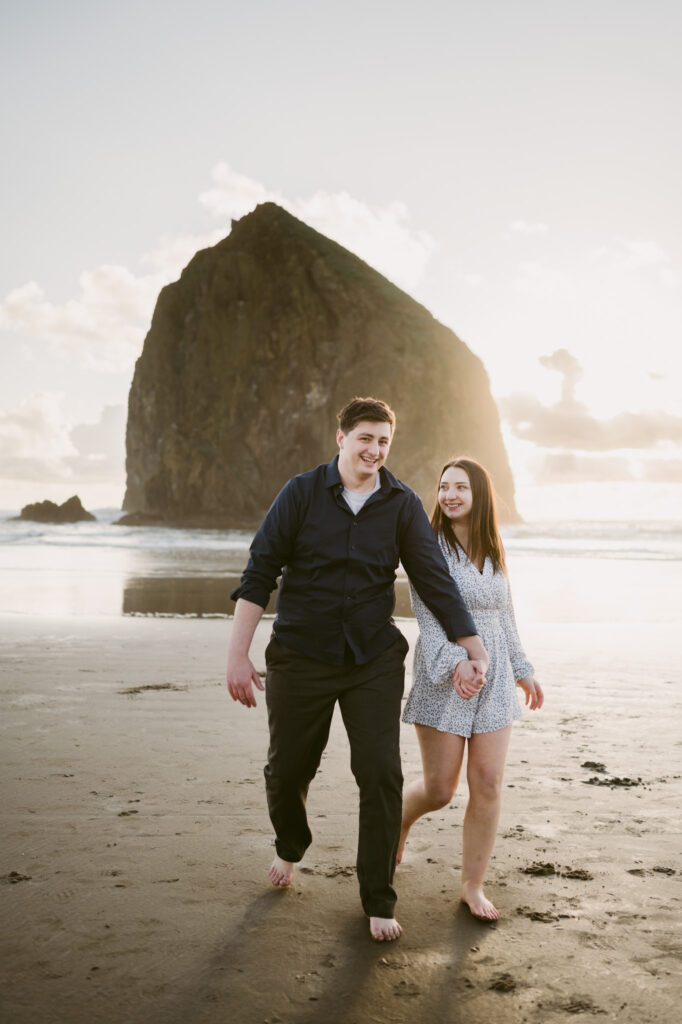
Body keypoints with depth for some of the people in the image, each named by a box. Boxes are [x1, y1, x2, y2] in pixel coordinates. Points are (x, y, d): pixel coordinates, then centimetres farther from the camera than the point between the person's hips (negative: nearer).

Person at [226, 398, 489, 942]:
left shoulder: (402, 504, -1)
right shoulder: (302, 493, -6)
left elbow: (435, 579, -1)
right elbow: (259, 575, -7)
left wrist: (475, 648, -6)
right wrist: (238, 656, -12)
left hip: (375, 658, 1)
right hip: (301, 657, 0)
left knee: (381, 775, -5)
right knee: (288, 770, 10)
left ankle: (379, 902, 11)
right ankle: (291, 846, 43)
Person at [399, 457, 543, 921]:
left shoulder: (494, 551, 10)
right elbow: (429, 614, -15)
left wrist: (523, 669, 20)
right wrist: (456, 662, -29)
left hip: (494, 679, 5)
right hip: (444, 680, -4)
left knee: (488, 786, 2)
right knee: (439, 789, 1)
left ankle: (473, 886, 17)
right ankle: (399, 818, 35)